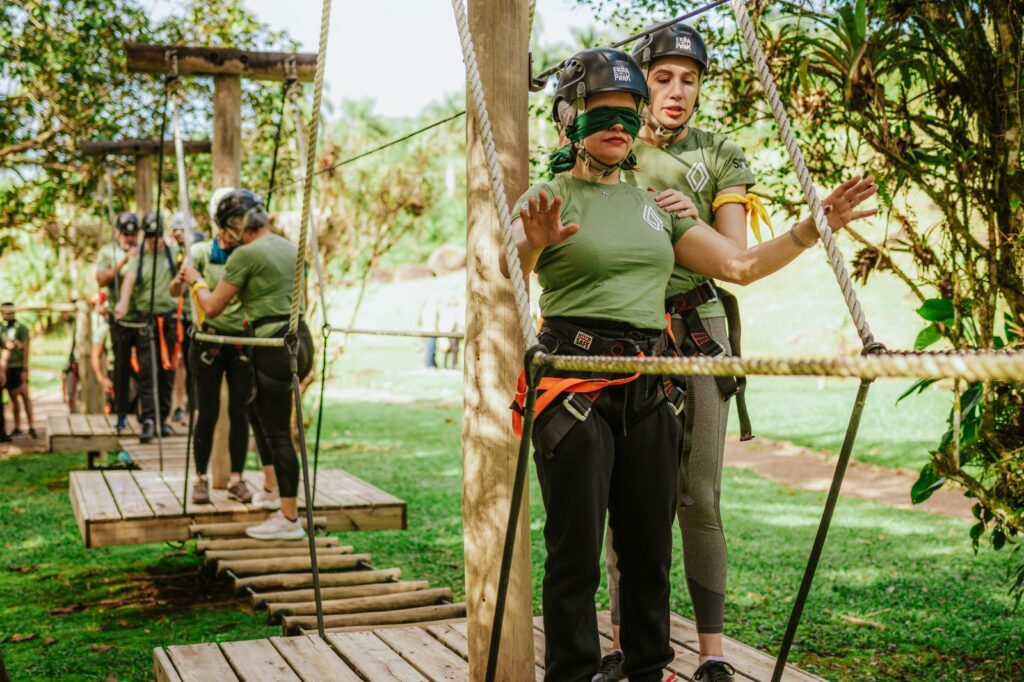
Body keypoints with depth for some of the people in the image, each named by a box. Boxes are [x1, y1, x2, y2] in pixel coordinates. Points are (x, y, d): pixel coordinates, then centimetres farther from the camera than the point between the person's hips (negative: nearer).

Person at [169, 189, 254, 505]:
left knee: (239, 412, 3)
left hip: (242, 340, 2)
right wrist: (181, 279, -35)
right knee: (208, 413, 1)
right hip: (209, 339, -2)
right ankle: (201, 479, 12)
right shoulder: (202, 252, -5)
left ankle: (236, 478, 14)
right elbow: (175, 292, -11)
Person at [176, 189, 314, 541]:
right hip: (298, 337, 9)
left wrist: (196, 281, 10)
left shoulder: (246, 254, -12)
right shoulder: (289, 247, 13)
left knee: (277, 431, -1)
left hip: (272, 345, -9)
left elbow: (213, 307, -7)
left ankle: (289, 520, 5)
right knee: (257, 412, 26)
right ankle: (272, 488, 34)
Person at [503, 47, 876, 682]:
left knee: (650, 550, 9)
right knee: (576, 554, -3)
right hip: (575, 385, -5)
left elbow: (740, 265, 17)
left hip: (648, 391, 5)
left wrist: (817, 226, 6)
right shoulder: (549, 198, 0)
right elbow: (507, 270, -19)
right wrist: (532, 246, -43)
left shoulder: (652, 204, 18)